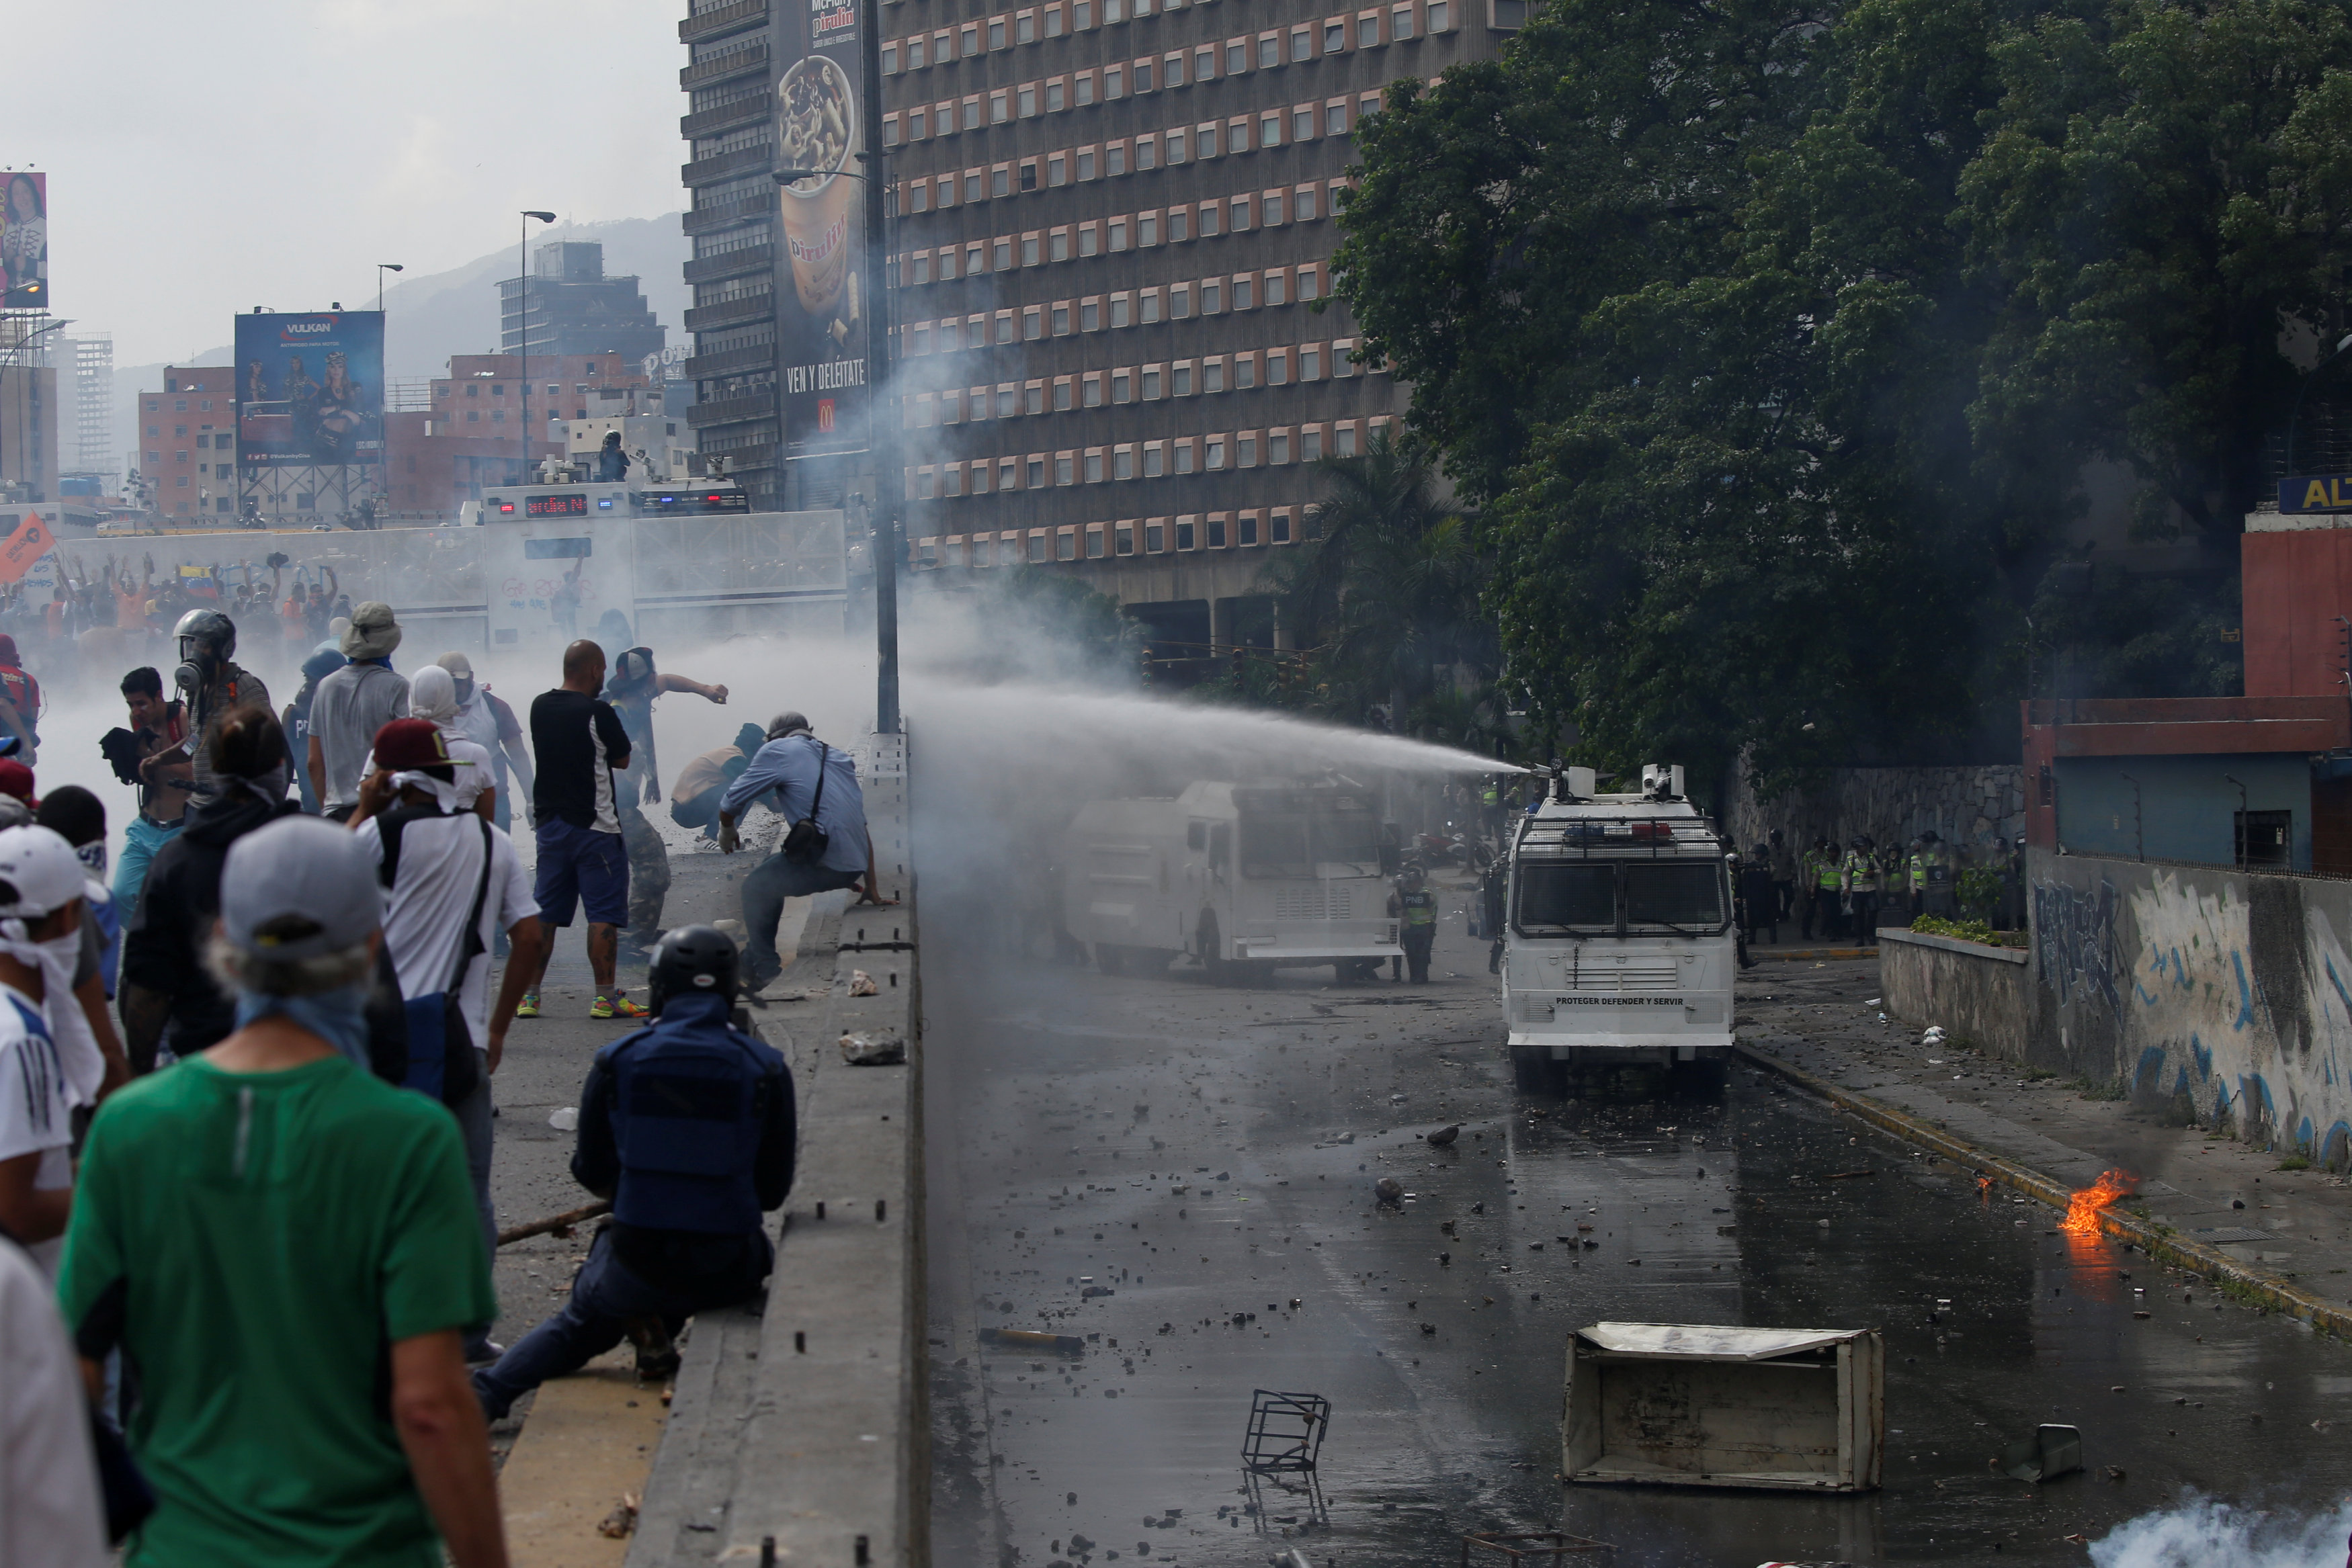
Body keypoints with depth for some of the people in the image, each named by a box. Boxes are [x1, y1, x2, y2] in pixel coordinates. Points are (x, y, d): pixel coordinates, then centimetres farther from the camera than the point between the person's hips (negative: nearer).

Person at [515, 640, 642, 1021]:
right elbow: (622, 759, -2)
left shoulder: (540, 707, 6)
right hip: (595, 826, -6)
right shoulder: (599, 713, -14)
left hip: (549, 822, 6)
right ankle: (606, 997, -5)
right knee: (604, 914, -3)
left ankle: (527, 995, 11)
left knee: (544, 913, 11)